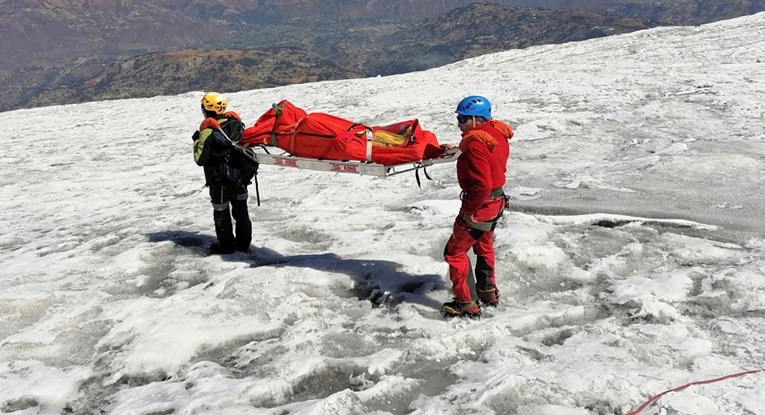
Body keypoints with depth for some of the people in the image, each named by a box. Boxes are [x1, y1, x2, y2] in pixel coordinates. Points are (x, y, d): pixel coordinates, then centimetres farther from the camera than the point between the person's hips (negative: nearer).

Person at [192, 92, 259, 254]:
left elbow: (200, 159, -15)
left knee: (221, 212, 11)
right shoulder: (235, 121, -4)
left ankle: (226, 245, 21)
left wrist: (196, 141, -3)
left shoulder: (207, 131, -20)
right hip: (240, 176, 5)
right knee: (241, 209, 17)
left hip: (220, 181, -5)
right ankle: (243, 243, 26)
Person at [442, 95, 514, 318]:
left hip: (480, 205, -10)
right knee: (484, 246, 28)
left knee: (455, 252, 3)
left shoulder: (476, 144, -27)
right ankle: (488, 292, 42)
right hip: (496, 200, 10)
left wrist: (468, 211, -21)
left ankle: (466, 303, 8)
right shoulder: (497, 133, 2)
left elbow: (482, 185, -32)